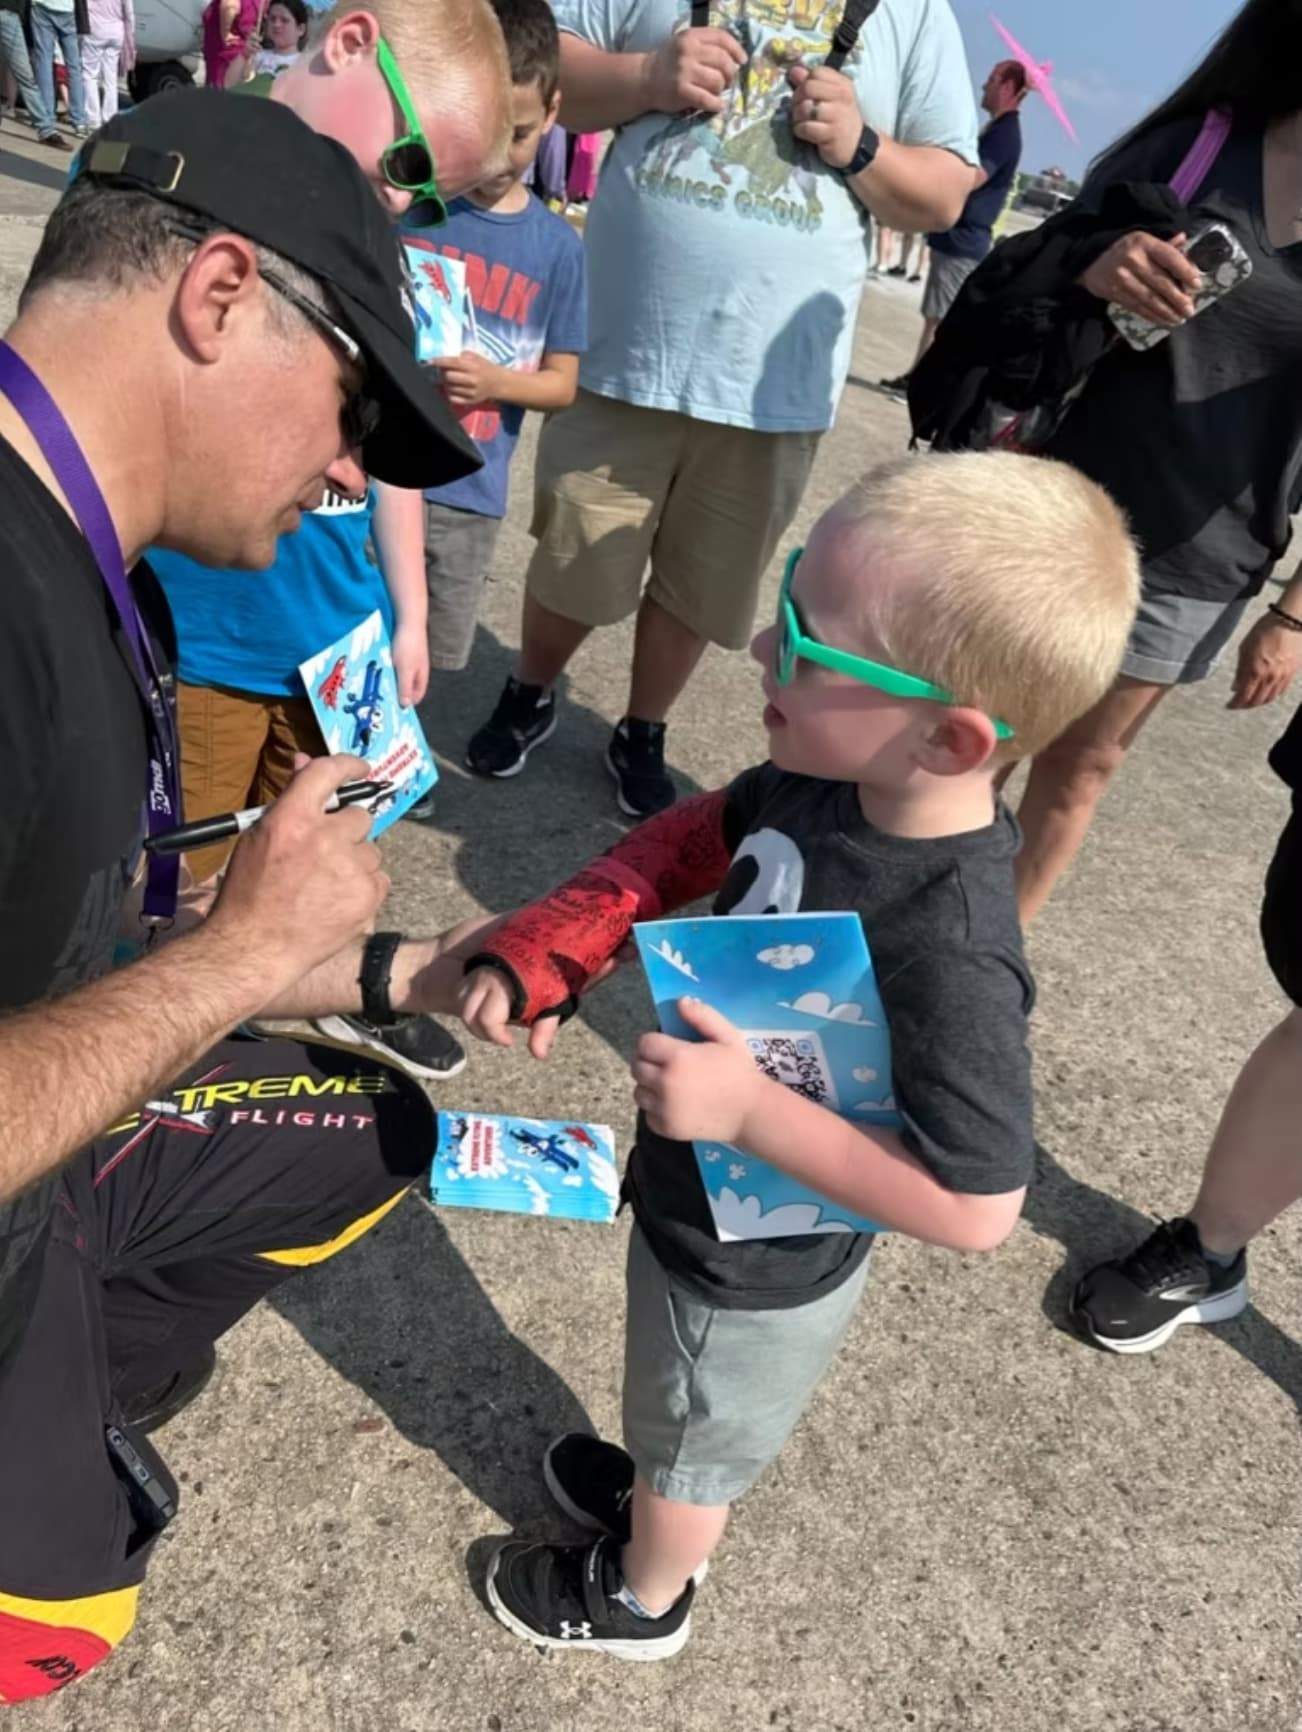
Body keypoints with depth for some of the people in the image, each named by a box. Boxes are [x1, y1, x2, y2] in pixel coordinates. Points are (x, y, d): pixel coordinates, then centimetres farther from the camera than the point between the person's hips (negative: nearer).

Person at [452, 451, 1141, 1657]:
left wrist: (751, 1109, -35)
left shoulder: (948, 960, -40)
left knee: (696, 1438, 26)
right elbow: (689, 841, -2)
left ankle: (641, 1597, 58)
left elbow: (973, 1209, -32)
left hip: (754, 1275, -6)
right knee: (676, 1404, 35)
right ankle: (652, 1491, 67)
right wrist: (538, 955, -14)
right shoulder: (829, 782, -19)